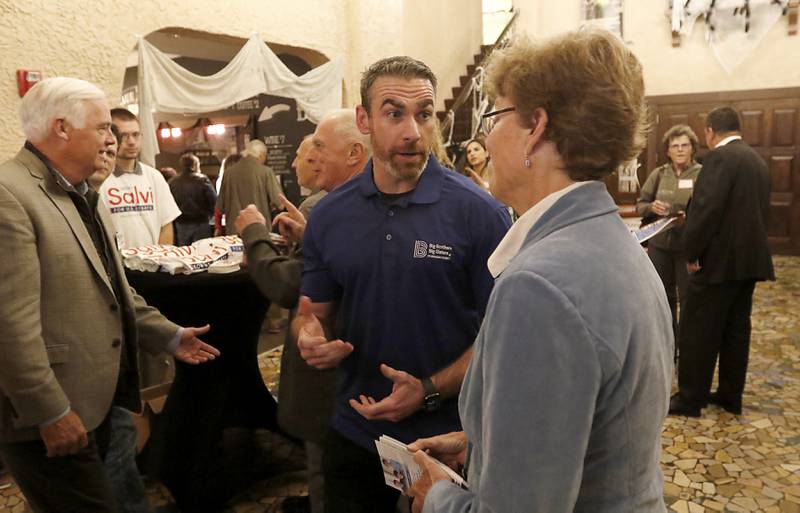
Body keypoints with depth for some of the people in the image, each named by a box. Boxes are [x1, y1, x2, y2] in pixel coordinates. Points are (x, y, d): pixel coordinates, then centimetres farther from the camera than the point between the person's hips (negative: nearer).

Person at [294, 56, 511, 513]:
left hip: (451, 439, -2)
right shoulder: (330, 215, -2)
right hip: (353, 435, 3)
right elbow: (314, 312, 6)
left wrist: (431, 390, -19)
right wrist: (311, 337, -15)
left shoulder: (481, 214, -13)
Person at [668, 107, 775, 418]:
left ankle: (690, 399, 7)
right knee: (736, 328, 13)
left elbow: (706, 207, -21)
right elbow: (759, 209, 18)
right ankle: (731, 396, 22)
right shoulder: (757, 160, 15)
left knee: (698, 331, -1)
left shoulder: (720, 156, -13)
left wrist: (692, 252, -14)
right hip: (749, 257, 9)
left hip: (720, 258, -9)